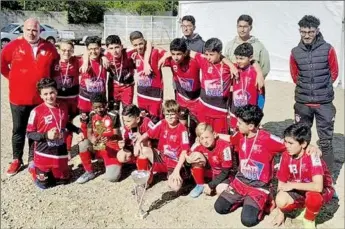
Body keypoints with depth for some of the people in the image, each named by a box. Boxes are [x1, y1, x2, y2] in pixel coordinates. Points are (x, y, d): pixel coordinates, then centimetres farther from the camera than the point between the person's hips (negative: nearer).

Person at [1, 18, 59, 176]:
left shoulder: (49, 47, -2)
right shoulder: (14, 46, -5)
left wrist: (48, 80, 7)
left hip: (41, 97, 1)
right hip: (18, 97, -1)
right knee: (18, 130, 11)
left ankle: (33, 159, 26)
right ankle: (17, 160, 24)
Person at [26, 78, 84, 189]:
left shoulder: (64, 107, -1)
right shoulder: (36, 111, -16)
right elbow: (29, 134, -10)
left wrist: (78, 131, 6)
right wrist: (46, 135, -23)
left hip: (61, 153, 4)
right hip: (43, 154, -4)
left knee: (63, 180, 15)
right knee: (44, 183, 5)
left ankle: (52, 172, 43)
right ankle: (34, 169, 34)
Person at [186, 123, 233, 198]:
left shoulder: (224, 146, -27)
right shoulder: (199, 145, -16)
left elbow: (226, 171, -22)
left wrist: (211, 185, -25)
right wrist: (189, 159, -36)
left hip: (222, 174, -4)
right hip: (209, 172, 4)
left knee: (221, 191, -35)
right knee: (196, 155, -23)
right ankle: (200, 185, -4)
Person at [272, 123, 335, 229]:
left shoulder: (312, 156, -28)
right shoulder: (285, 156, -12)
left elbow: (318, 187, -39)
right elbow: (281, 183, -5)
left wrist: (293, 185, -27)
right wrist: (280, 212, -3)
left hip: (321, 191, -4)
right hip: (299, 191, 4)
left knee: (313, 197, -39)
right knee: (281, 201, -26)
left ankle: (309, 220, -5)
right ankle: (304, 206, 7)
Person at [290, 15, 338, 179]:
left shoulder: (328, 49, -6)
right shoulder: (295, 52, -1)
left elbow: (333, 73, 5)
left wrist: (323, 88, 9)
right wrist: (306, 88, 10)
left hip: (324, 103, -2)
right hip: (302, 103, 2)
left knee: (326, 141, 4)